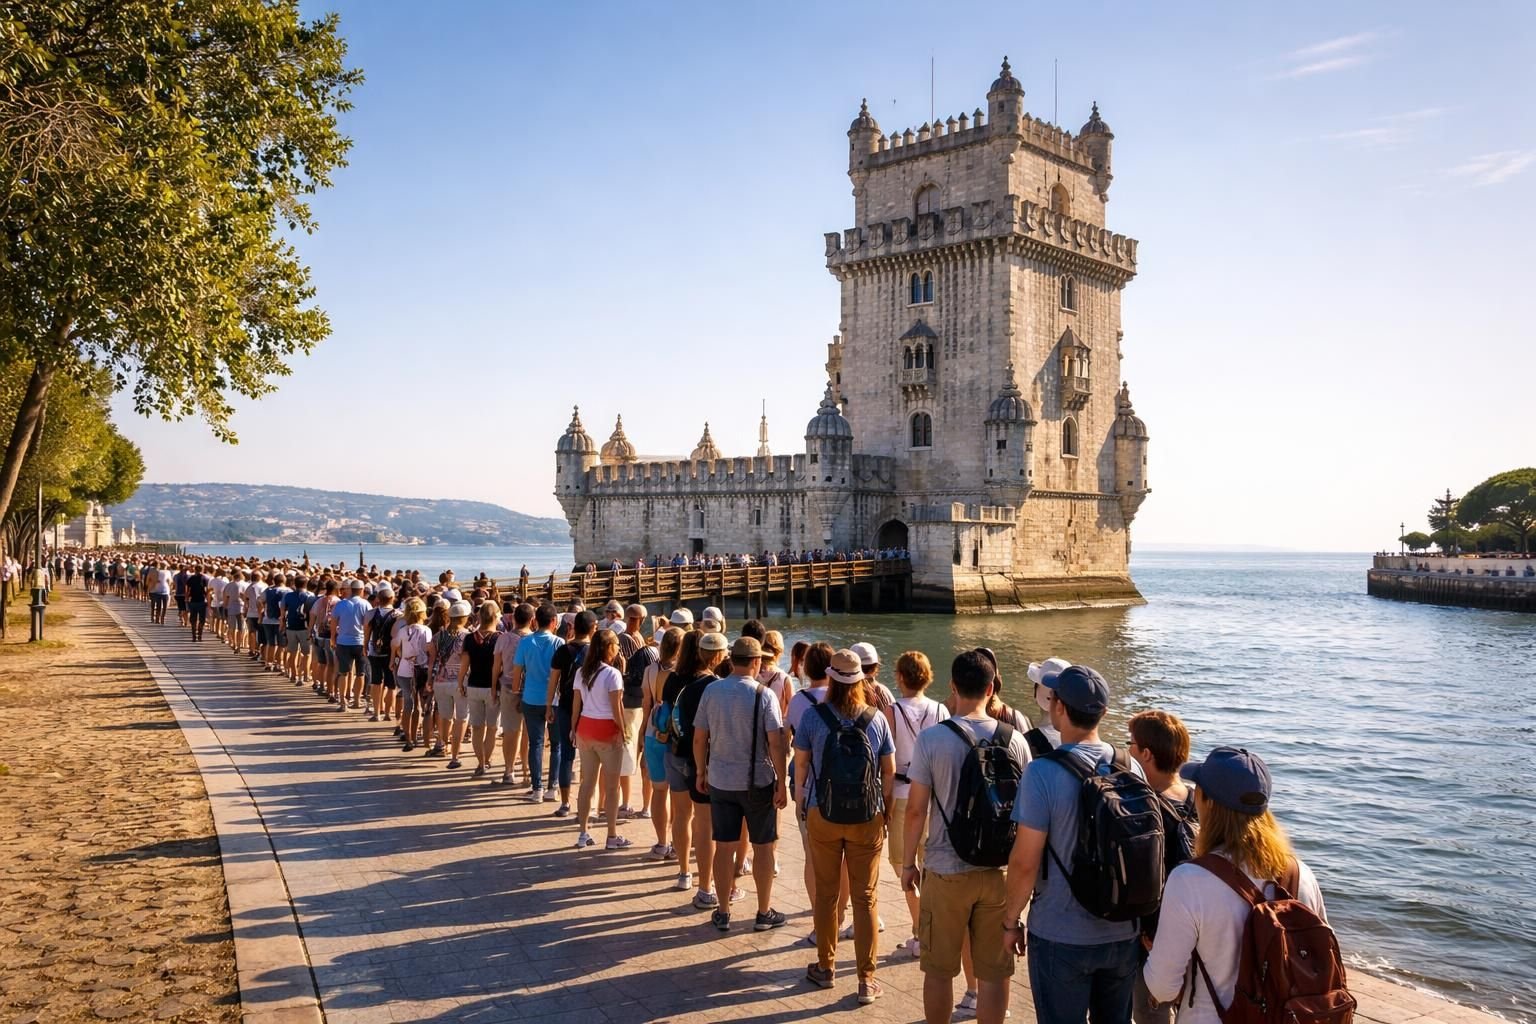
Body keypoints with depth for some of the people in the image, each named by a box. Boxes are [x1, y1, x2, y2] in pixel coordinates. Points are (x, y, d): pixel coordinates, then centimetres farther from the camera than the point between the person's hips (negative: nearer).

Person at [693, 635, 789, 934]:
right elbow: (776, 744, -15)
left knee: (724, 846, 11)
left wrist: (701, 772, 15)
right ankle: (764, 913, 19)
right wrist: (782, 784, -8)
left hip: (720, 780, 3)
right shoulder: (764, 695, -13)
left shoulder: (711, 691, -3)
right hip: (758, 782, -3)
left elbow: (699, 738, 2)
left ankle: (723, 912, 20)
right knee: (763, 847, 10)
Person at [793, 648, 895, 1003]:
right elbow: (890, 770, 1)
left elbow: (801, 762, 0)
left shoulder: (813, 716, -10)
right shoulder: (876, 719, -6)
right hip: (868, 818, 0)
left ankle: (826, 967, 29)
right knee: (865, 898, 8)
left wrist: (802, 798, 18)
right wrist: (886, 807, 15)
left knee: (826, 893, 15)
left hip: (822, 814, 0)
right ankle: (866, 980, 11)